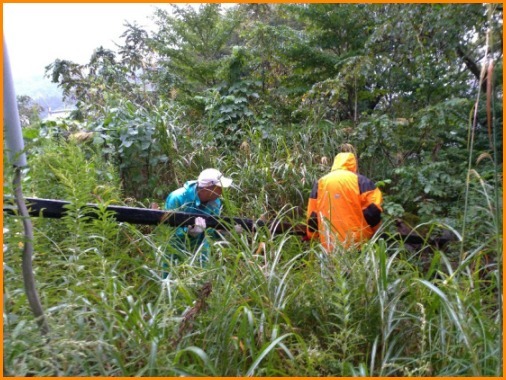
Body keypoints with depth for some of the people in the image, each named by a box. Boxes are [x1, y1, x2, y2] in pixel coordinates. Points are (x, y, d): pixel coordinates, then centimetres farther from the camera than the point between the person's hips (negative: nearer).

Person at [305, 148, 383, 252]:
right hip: (357, 242, -2)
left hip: (330, 245, 3)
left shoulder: (320, 183, 9)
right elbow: (373, 209, -5)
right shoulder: (360, 180, 1)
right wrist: (372, 231, 11)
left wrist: (312, 236, 22)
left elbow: (312, 215, 10)